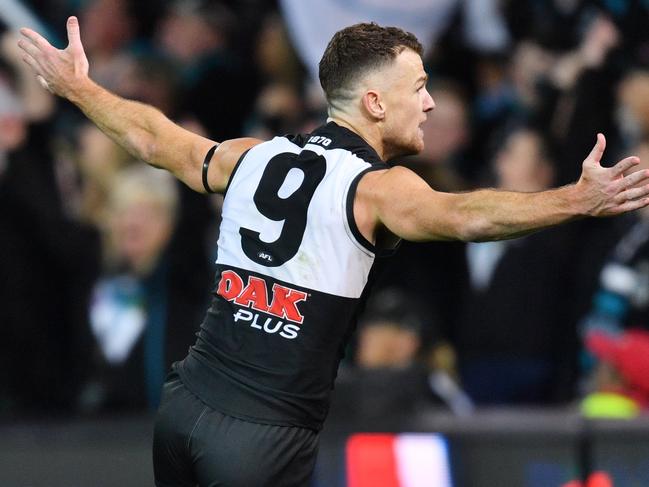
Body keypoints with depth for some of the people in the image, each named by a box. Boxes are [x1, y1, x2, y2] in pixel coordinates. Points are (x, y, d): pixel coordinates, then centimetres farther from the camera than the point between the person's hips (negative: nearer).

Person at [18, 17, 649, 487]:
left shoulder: (253, 157, 10)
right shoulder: (376, 187, -9)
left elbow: (155, 139, 26)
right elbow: (465, 216, -29)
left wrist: (76, 86, 43)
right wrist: (580, 200, -41)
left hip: (186, 400, 6)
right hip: (262, 435, -6)